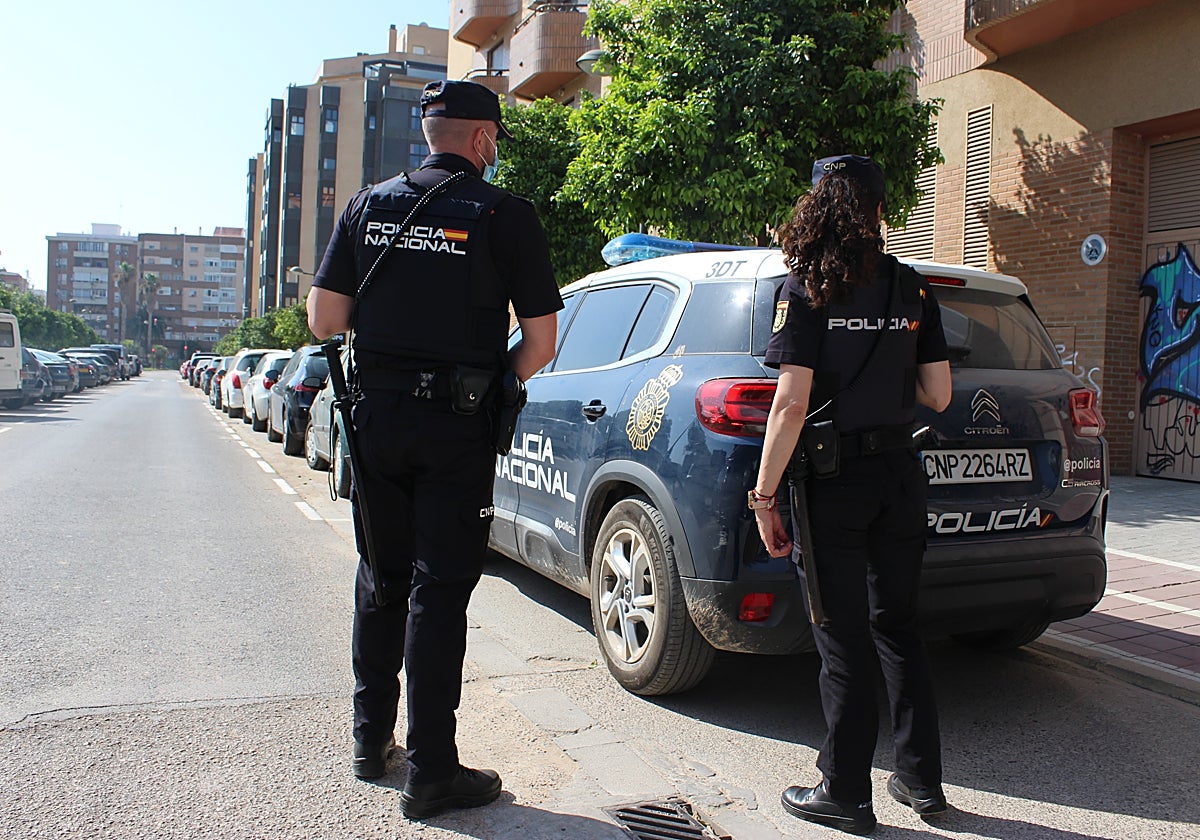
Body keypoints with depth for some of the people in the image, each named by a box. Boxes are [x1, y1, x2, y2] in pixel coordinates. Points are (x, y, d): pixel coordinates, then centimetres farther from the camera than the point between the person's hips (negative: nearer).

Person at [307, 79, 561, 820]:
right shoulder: (505, 214, -5)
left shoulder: (369, 206, 6)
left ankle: (372, 741, 30)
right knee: (439, 591, 2)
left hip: (377, 417, 4)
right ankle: (431, 771, 9)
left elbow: (324, 319, 4)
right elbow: (542, 340, -7)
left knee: (381, 580, 17)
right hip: (458, 430, -4)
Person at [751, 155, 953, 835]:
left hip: (834, 480, -5)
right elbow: (938, 396, 5)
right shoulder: (913, 289, 5)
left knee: (845, 640, 5)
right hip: (901, 474, 5)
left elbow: (792, 404, -16)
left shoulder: (809, 288, -9)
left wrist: (764, 497, -11)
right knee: (898, 627, 18)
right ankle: (923, 778, 29)